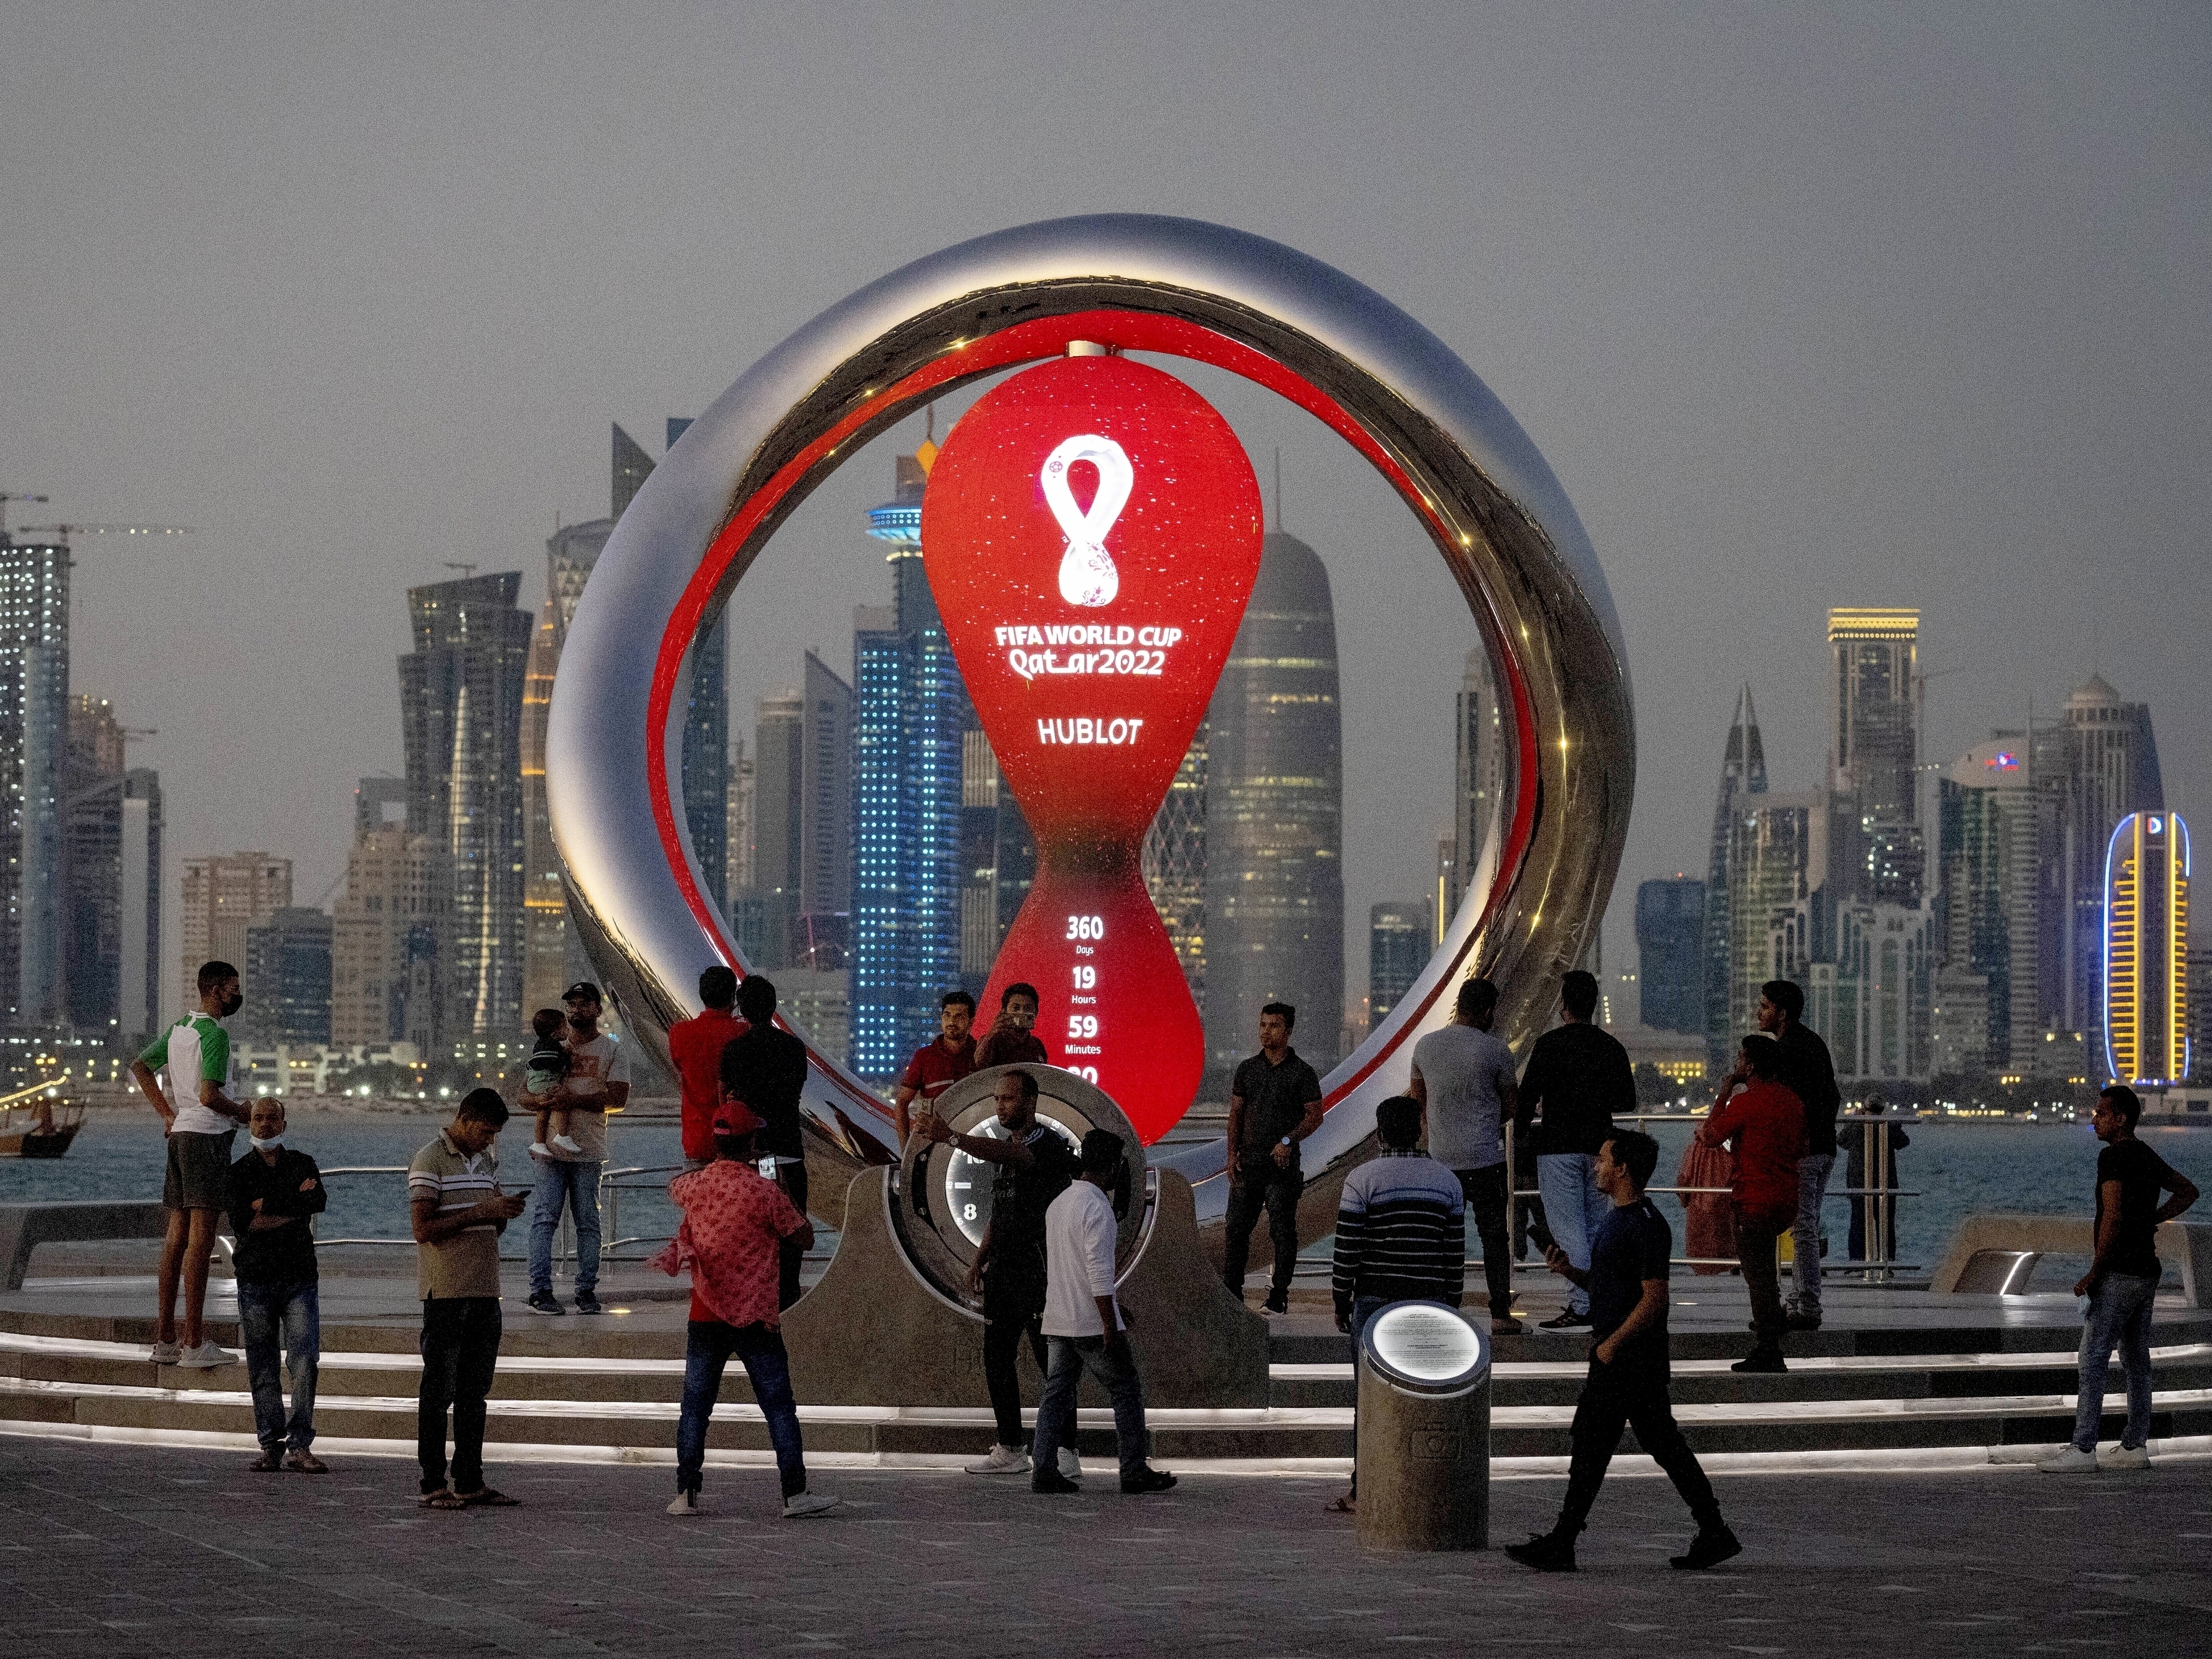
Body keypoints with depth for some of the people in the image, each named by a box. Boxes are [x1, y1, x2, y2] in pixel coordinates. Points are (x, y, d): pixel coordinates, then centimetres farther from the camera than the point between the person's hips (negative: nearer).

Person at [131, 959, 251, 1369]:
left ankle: (165, 1340, 12)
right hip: (208, 1134, -9)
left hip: (180, 1132, 9)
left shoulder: (178, 1029, 14)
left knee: (177, 1236, 10)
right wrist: (242, 1113, -3)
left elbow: (139, 1067, 23)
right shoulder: (215, 1034, -13)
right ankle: (194, 1345, -10)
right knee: (201, 1239, -9)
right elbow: (209, 1095, -21)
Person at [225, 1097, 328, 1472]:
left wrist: (266, 1204, -7)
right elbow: (241, 1222, -7)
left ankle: (299, 1447, -9)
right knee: (262, 1368, -1)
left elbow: (318, 1201, -8)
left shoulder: (303, 1165, 13)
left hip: (299, 1278, 0)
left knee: (305, 1360, -10)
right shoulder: (238, 1172, 10)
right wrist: (293, 1205, -7)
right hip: (255, 1279, 0)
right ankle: (271, 1446, 2)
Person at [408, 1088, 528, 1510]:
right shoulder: (430, 1162, -8)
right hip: (445, 1291, -7)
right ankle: (433, 1484, 1)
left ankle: (470, 1482, 14)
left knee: (475, 1390, 9)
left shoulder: (486, 1162, 16)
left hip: (485, 1291, 7)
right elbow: (424, 1229, -15)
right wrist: (479, 1212, -19)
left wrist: (504, 1214, 0)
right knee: (439, 1391, -3)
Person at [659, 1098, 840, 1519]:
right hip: (756, 1318, -3)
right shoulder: (765, 1192, -13)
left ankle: (686, 1493, 5)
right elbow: (805, 1237, -3)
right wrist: (787, 1199, 11)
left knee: (696, 1405, 8)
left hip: (706, 1317, 3)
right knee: (779, 1406, 1)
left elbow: (674, 1186, 26)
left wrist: (712, 1167, 34)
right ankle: (795, 1493, -1)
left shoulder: (694, 1185, 1)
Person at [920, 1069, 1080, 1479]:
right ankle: (1009, 1450, 15)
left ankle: (1066, 1454, -7)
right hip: (1003, 1269, 9)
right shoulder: (1001, 1146, 18)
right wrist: (980, 1260, 15)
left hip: (1040, 1268, -9)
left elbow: (1011, 1157, -32)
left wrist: (952, 1139, -41)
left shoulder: (1047, 1141, -10)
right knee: (997, 1358, 8)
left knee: (1051, 1360, -9)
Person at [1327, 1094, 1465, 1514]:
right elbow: (1456, 1255, 8)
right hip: (1431, 1303, 2)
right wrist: (1451, 1305, 16)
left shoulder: (1362, 1179, -5)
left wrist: (1340, 1302, 4)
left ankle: (1363, 1490, 2)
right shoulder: (1448, 1181, 6)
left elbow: (1347, 1249, -6)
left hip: (1375, 1301, -2)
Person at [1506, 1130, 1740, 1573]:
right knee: (1665, 1445, 10)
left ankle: (1561, 1545, 0)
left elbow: (1655, 1297, -21)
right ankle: (1714, 1535, 13)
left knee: (1591, 1442, -5)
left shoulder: (1646, 1226, -17)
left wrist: (1612, 1343, -19)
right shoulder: (1617, 1217, 15)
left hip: (1627, 1355, -10)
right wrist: (1571, 1271, 7)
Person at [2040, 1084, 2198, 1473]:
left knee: (2093, 1360, -8)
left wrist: (2094, 1272, -16)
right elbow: (2188, 1191, 29)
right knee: (2137, 1361, 12)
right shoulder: (2148, 1157, 14)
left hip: (2118, 1275, -9)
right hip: (2146, 1273, 9)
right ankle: (2135, 1445, 15)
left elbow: (2112, 1217, -22)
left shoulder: (2113, 1156, -14)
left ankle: (2083, 1449, -11)